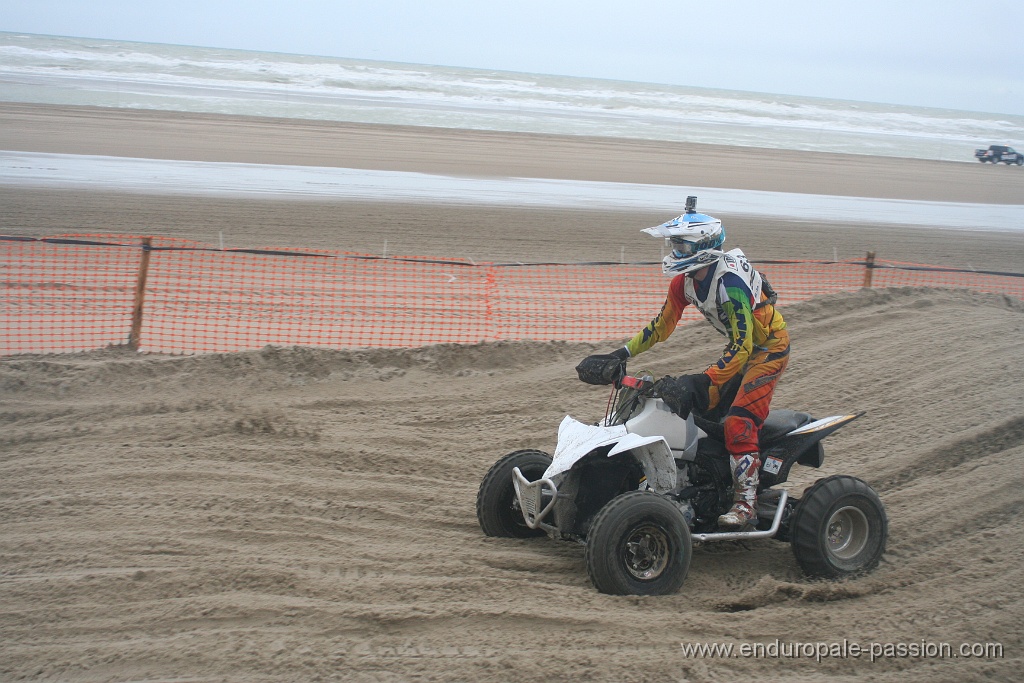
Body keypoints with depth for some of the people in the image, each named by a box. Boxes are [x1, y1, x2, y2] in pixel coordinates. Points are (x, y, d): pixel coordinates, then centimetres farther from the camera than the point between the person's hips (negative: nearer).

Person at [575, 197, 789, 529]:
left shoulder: (730, 281, -32)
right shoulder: (684, 280, -5)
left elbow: (743, 346, -36)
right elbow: (662, 325, 6)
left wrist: (704, 383, -45)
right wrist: (620, 355, -4)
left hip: (768, 348, -9)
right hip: (739, 345, 9)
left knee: (739, 422, -21)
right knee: (695, 409, 5)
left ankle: (746, 502, -19)